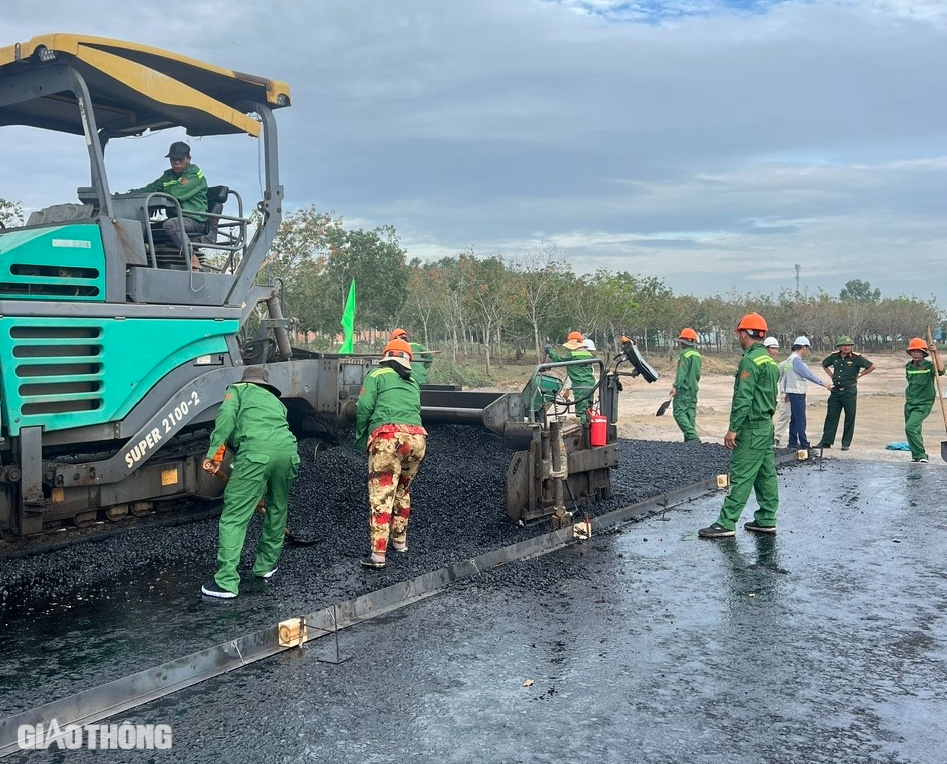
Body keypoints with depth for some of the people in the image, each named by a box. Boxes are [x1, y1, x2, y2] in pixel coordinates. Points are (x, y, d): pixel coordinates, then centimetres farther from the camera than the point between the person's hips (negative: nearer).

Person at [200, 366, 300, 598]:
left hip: (256, 450, -5)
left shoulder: (238, 390, 25)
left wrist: (214, 454, -3)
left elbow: (226, 415, 2)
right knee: (277, 509, 25)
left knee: (234, 516, -2)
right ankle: (266, 564, 38)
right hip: (288, 449, 5)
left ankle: (226, 582, -5)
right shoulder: (276, 401, 38)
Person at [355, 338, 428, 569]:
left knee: (381, 495, -5)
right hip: (417, 438, 5)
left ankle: (378, 554, -9)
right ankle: (400, 540, 32)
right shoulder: (413, 382, 27)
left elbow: (364, 407, 0)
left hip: (388, 438, -5)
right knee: (402, 491, 24)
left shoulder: (377, 375, 11)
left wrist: (361, 438, 10)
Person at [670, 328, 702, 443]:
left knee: (679, 413, -9)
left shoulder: (685, 353, -12)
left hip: (684, 388, -9)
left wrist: (675, 386, -23)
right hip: (694, 388, 9)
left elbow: (682, 372, -20)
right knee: (691, 414, 10)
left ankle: (693, 436, -20)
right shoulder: (697, 354, 15)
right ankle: (689, 438, 11)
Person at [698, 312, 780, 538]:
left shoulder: (750, 360, -16)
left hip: (752, 427, -10)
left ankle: (726, 524, -8)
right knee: (766, 474, 13)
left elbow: (743, 399, -21)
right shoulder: (770, 361, 15)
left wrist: (733, 429, -19)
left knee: (741, 476, -9)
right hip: (766, 425, 10)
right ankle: (766, 520, 19)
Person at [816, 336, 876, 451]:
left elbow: (872, 366, -2)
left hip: (850, 391, -3)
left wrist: (858, 375, -1)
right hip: (835, 391, 3)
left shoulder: (857, 357, -7)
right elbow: (824, 364, 24)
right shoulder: (834, 356, 4)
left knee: (849, 418, 2)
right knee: (831, 416, 4)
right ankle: (826, 441, 9)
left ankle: (846, 443, 10)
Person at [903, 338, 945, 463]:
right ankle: (916, 454, 30)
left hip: (923, 404, -6)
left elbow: (941, 370, -33)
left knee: (911, 427, -21)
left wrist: (935, 352, -36)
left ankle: (921, 455, -13)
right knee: (915, 431, 15)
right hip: (909, 403, 6)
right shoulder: (908, 366, 6)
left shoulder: (929, 366, -11)